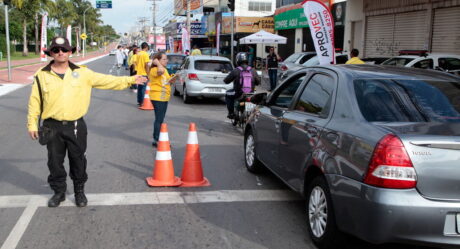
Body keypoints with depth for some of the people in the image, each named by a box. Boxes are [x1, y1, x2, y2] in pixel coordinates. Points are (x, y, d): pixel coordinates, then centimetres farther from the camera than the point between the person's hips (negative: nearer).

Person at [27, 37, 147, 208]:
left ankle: (79, 191, 27)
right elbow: (35, 102, 3)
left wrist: (130, 80, 0)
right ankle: (59, 192, 27)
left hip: (76, 126, 0)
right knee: (55, 162, 10)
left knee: (78, 160, 10)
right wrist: (32, 124, 2)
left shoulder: (81, 73, 2)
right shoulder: (42, 75, 0)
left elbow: (106, 80, 3)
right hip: (52, 126, 0)